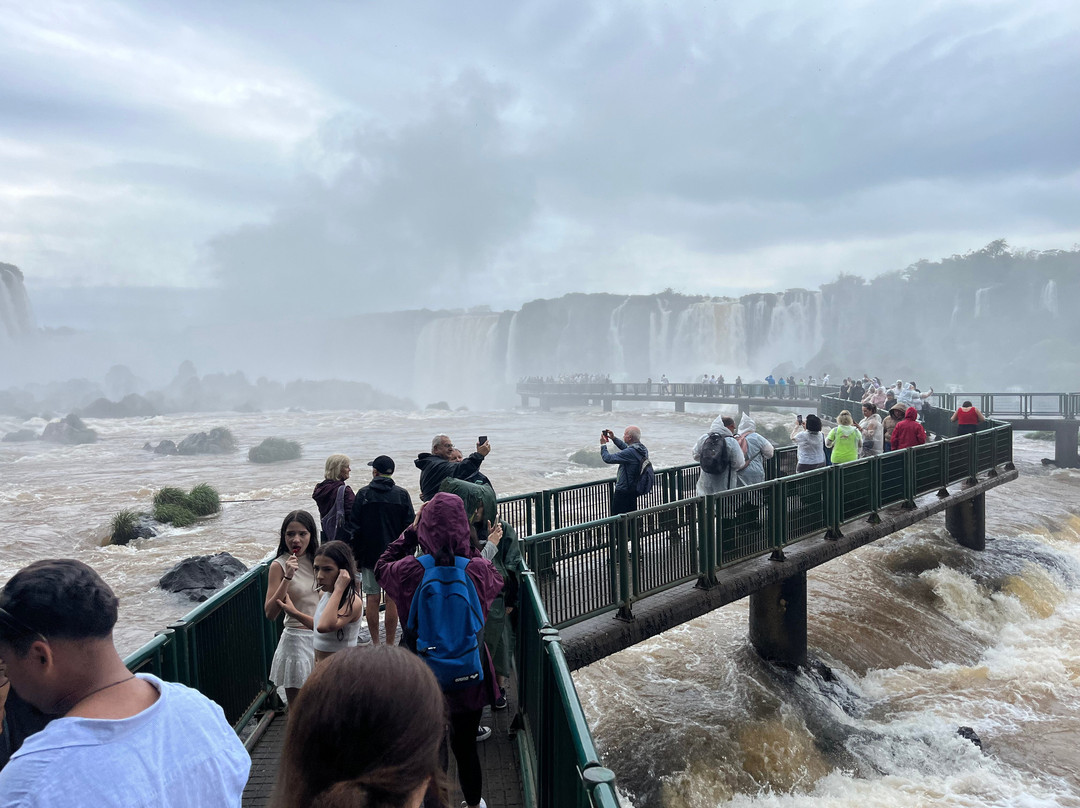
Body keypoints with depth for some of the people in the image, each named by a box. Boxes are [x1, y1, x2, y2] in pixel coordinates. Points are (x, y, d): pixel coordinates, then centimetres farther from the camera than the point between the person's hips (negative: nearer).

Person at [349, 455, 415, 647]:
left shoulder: (363, 493, -1)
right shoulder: (402, 494, -1)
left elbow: (354, 527, 0)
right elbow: (410, 525, -1)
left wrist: (355, 554, 7)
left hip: (370, 554, 0)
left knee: (373, 599, 7)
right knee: (392, 599, 3)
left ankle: (375, 643, 13)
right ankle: (390, 644, 6)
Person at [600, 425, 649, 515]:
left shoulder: (630, 453, -27)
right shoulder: (642, 449, 2)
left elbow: (608, 459, -23)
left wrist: (603, 445, -8)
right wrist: (614, 438, 20)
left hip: (623, 491, -9)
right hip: (634, 489, 9)